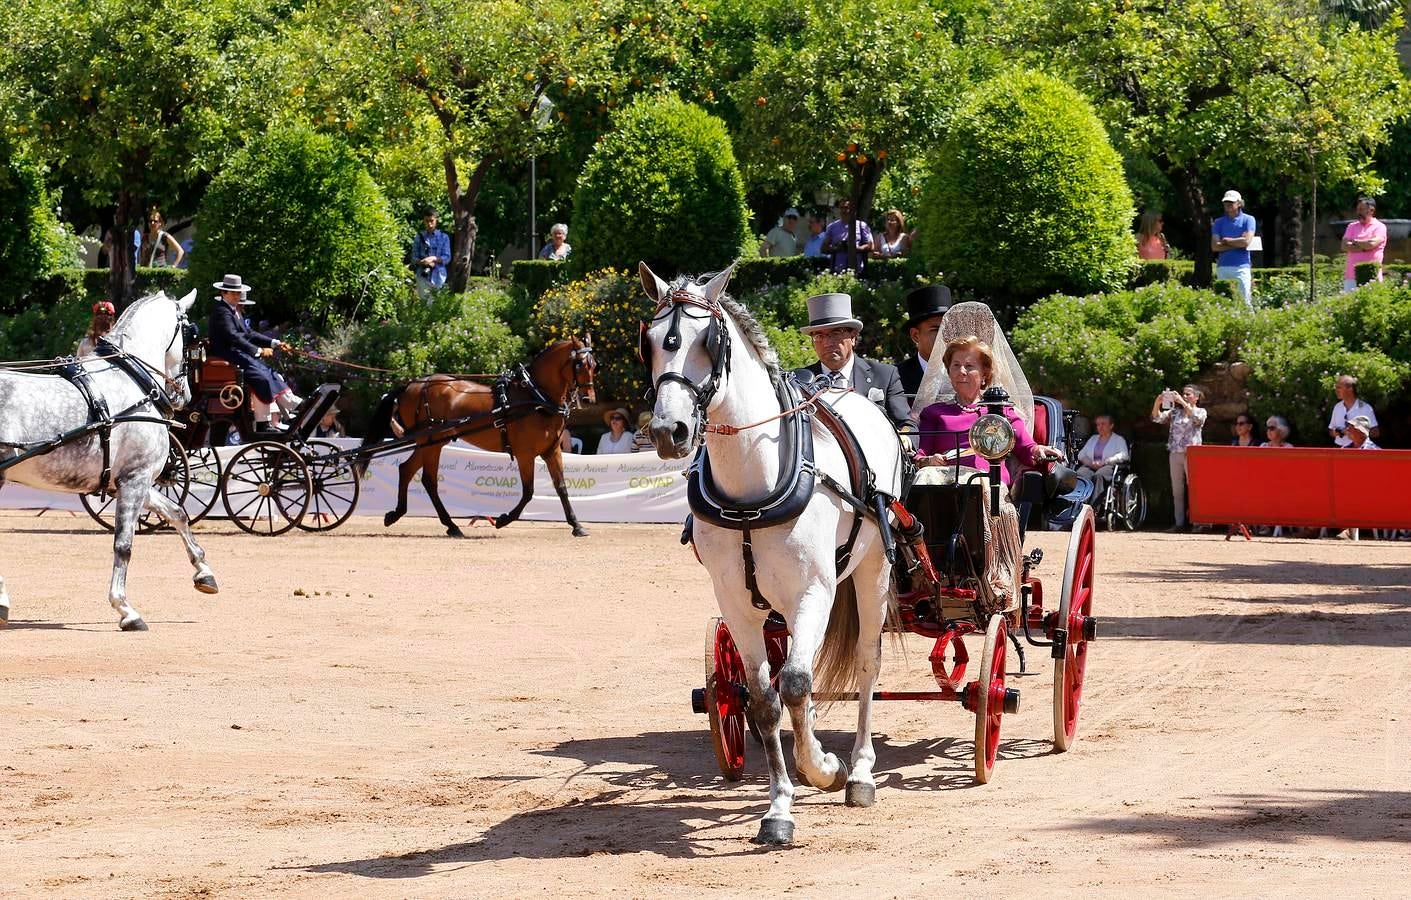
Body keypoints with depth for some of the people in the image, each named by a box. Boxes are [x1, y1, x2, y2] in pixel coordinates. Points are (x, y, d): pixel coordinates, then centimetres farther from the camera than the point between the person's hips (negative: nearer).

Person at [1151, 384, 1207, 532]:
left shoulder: (1201, 412, 6)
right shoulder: (1175, 412, 15)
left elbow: (1196, 418, -17)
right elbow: (1157, 418, 5)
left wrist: (1183, 402, -23)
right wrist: (1157, 403, -12)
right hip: (1175, 453, 5)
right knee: (1177, 490, 4)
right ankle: (1179, 523, 7)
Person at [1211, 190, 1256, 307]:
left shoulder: (1248, 220, 5)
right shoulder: (1218, 222, 12)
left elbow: (1246, 241, -8)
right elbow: (1215, 246, 1)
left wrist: (1226, 240, 2)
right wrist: (1237, 243, -4)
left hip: (1241, 267, -3)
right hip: (1223, 267, 3)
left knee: (1245, 301, -7)